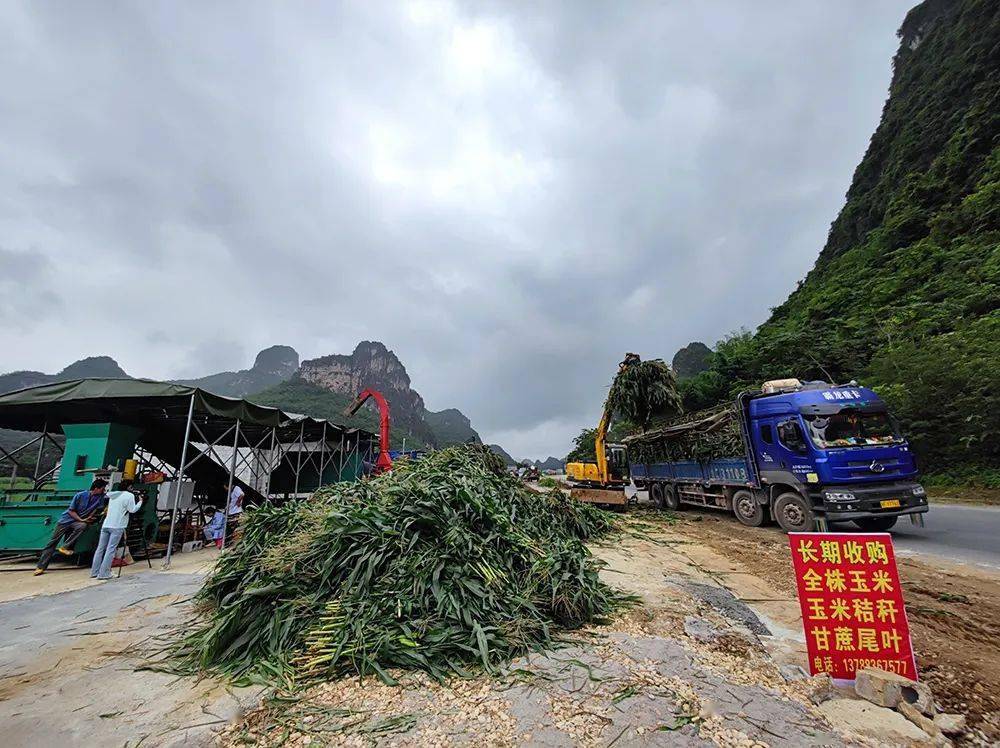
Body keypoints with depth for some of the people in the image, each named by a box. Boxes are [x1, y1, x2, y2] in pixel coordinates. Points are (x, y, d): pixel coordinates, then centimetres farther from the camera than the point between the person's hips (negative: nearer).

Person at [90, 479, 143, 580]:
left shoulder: (113, 495, 18)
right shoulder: (129, 495, -4)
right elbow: (132, 510, -8)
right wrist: (140, 502, 6)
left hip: (106, 524, 7)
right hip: (117, 526, -7)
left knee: (100, 548, 11)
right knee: (110, 550, -6)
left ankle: (94, 572, 15)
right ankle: (104, 573, -8)